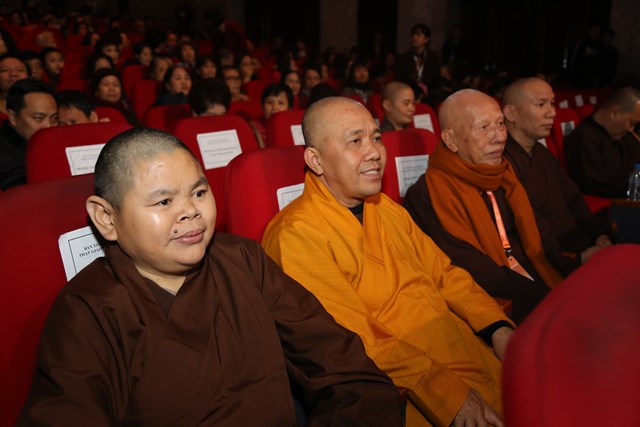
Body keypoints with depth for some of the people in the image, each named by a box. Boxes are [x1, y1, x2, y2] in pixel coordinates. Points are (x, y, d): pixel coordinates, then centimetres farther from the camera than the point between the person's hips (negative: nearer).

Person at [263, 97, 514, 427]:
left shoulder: (386, 208, 13)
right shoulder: (297, 235, -14)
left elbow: (443, 273, 14)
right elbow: (357, 342, -18)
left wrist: (499, 328, 0)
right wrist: (448, 393, -20)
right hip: (414, 396, -8)